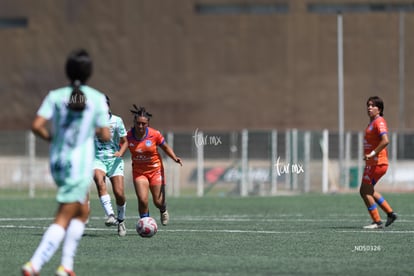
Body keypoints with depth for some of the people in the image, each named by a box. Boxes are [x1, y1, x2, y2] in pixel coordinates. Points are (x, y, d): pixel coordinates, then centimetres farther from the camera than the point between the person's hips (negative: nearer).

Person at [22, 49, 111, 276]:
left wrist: (51, 138, 7)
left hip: (57, 163, 5)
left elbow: (36, 126, -12)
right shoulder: (97, 99, -7)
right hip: (80, 166, -5)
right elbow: (105, 136, -7)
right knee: (62, 221, -5)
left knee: (82, 213, 22)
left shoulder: (55, 96, 0)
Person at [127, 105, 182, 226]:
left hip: (155, 170, 0)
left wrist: (175, 158, -14)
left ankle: (163, 210, 41)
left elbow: (166, 147, 0)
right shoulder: (128, 135, -14)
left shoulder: (155, 134, -15)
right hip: (138, 171, 0)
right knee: (142, 200, -17)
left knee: (158, 202, 4)